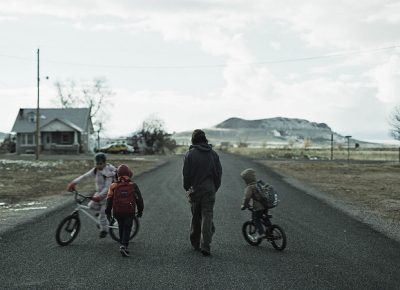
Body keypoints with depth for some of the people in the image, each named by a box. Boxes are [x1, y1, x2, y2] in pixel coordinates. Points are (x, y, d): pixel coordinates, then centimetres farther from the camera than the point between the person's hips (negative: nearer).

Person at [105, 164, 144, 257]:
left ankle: (123, 245, 24)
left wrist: (108, 212, 10)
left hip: (117, 212, 2)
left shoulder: (114, 186, -1)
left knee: (121, 228, 20)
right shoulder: (133, 185, -4)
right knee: (127, 229, 2)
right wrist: (140, 211, 14)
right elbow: (139, 199, 1)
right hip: (129, 212, -2)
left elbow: (109, 200, 1)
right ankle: (123, 246, -15)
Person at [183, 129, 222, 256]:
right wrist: (215, 187, 14)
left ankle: (195, 244, 23)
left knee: (195, 217, 13)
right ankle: (205, 246, -10)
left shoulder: (190, 154, -6)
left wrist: (187, 188, 7)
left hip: (195, 190, 0)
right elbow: (219, 172, 4)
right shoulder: (213, 154, 2)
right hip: (209, 190, 1)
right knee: (207, 217, -1)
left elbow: (186, 173, -6)